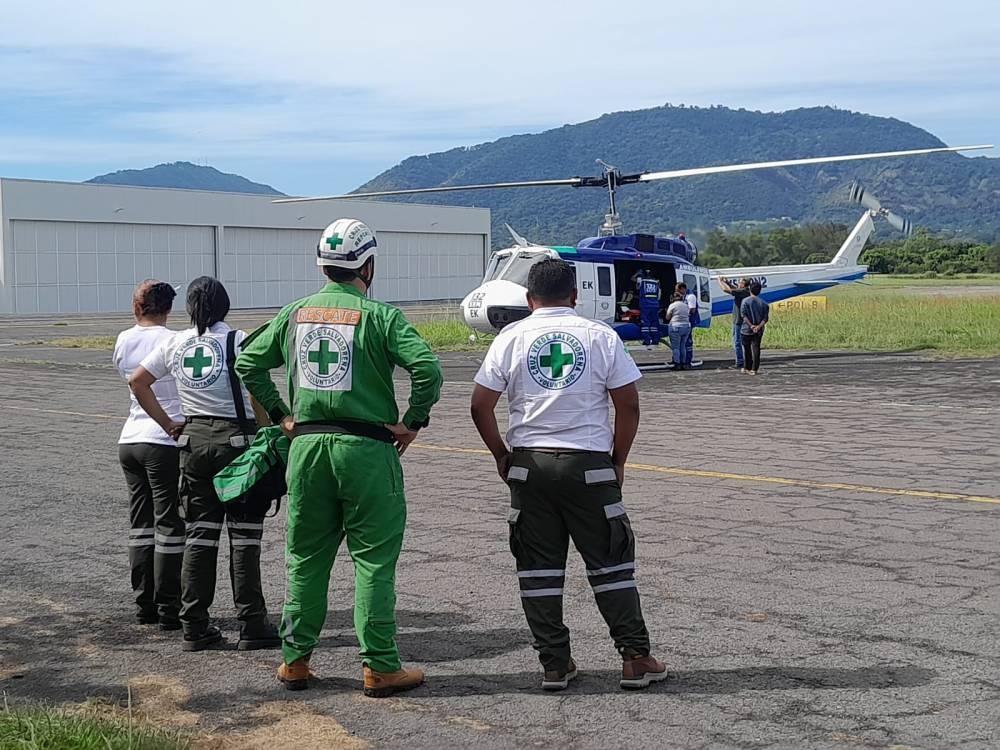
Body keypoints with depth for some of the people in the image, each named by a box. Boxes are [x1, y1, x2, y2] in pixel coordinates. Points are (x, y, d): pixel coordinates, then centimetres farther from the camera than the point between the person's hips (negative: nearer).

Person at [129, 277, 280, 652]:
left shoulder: (175, 344, 6)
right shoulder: (237, 340, -9)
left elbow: (137, 382, 11)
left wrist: (168, 424, 13)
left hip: (193, 439, 4)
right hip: (235, 438, -4)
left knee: (199, 534, 10)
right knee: (243, 535, 1)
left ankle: (195, 628, 12)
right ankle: (252, 626, 4)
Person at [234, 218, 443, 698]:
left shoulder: (295, 313, 9)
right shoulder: (378, 315, -7)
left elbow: (248, 362, 16)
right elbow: (427, 367, -18)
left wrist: (280, 415, 17)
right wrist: (412, 422, -6)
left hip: (306, 444, 5)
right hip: (366, 446, -4)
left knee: (305, 557, 14)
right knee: (373, 560, 2)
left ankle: (295, 661, 20)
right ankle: (379, 668, 5)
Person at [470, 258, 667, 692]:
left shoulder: (510, 338, 3)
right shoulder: (600, 336, 1)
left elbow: (480, 405, 0)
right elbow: (628, 404, -1)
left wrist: (501, 455, 12)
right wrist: (617, 461, 10)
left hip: (529, 465, 1)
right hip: (590, 464, -1)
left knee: (538, 568, 9)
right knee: (610, 562, 9)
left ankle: (554, 664, 12)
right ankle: (635, 658, 11)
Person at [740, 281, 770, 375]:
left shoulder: (746, 301, -3)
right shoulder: (763, 303, 5)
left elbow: (743, 315, -15)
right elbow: (765, 318, -4)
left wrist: (751, 325, -15)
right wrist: (759, 326, -12)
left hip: (747, 329, -2)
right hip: (759, 330, 2)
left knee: (747, 349, 10)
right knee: (756, 348, 5)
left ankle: (748, 368, 16)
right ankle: (754, 369, 1)